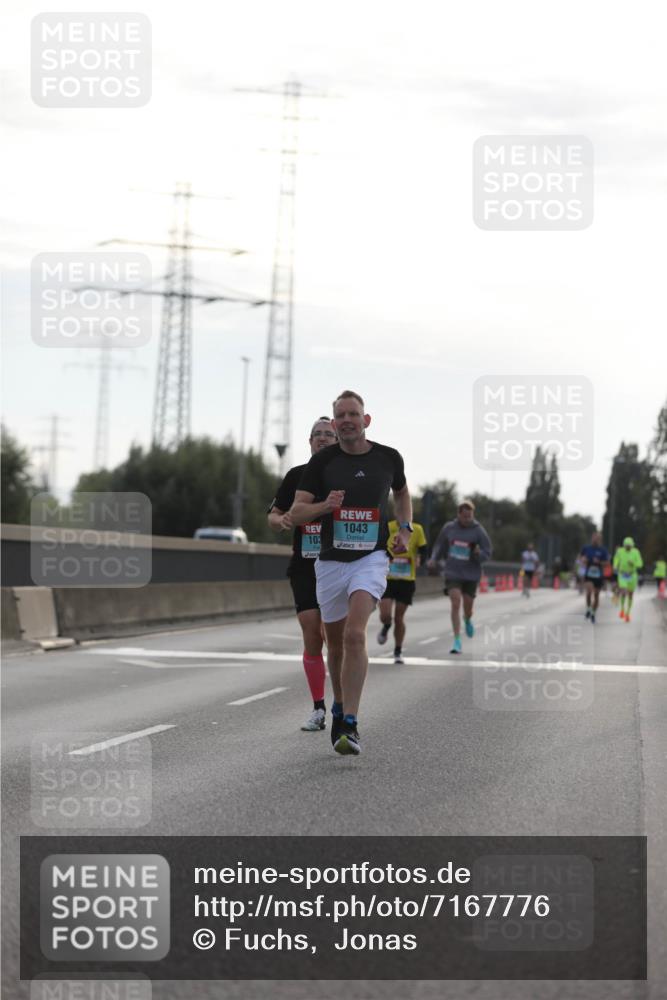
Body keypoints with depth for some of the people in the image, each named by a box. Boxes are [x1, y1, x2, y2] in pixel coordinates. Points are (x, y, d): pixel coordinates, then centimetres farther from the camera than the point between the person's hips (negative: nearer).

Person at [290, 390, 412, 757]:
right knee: (336, 642, 12)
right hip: (331, 559, 2)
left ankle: (350, 724, -24)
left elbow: (402, 493, 24)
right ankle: (340, 708, 36)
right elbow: (296, 512, 0)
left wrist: (405, 529, 9)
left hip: (371, 558, -2)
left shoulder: (388, 457, 3)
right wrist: (325, 505, -20)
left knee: (354, 635, -21)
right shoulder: (322, 461, -1)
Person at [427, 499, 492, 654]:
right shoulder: (448, 528, 1)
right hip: (452, 573, 0)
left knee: (468, 608, 9)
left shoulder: (479, 531, -5)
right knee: (455, 604, -15)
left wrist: (477, 554, -23)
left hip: (471, 575, 0)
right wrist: (434, 559, -2)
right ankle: (457, 641, -11)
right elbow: (440, 546, 15)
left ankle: (467, 620, 48)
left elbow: (487, 554, -2)